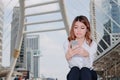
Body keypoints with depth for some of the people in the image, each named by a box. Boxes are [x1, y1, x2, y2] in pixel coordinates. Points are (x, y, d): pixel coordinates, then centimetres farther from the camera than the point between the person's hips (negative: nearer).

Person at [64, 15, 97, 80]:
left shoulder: (92, 44, 0)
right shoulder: (68, 43, 1)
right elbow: (72, 65, -13)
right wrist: (68, 56, -38)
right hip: (73, 74, 0)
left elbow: (89, 65, -15)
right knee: (74, 70, -33)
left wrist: (87, 55, -38)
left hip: (88, 73, 0)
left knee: (84, 70, -33)